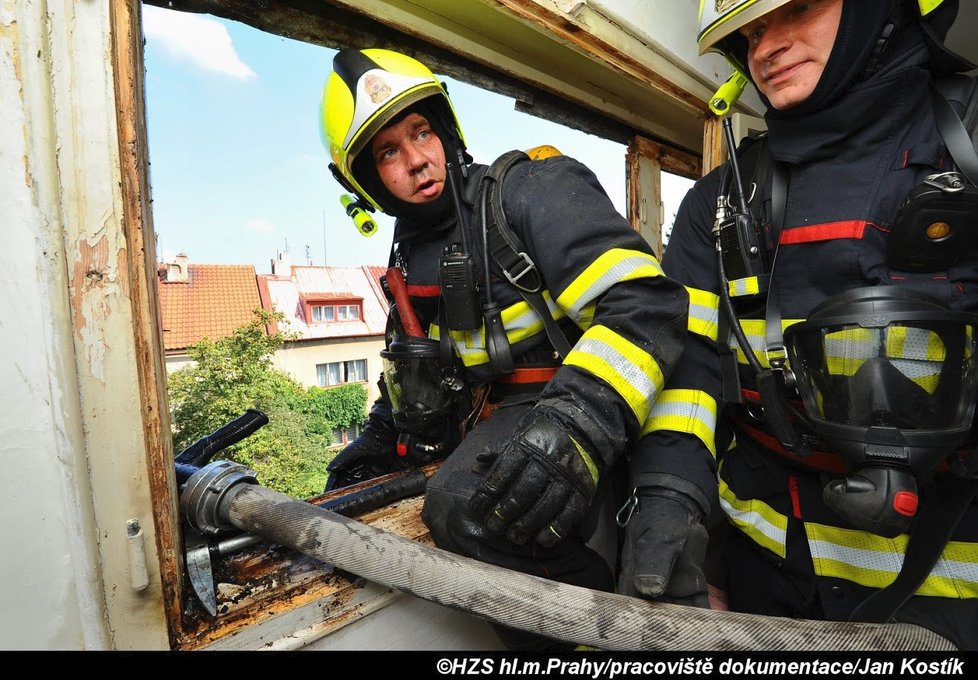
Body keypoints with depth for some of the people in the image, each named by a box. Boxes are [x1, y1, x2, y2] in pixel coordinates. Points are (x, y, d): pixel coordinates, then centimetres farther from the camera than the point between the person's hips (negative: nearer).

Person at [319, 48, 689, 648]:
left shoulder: (534, 188, -9)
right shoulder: (412, 261, 14)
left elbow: (645, 303, -22)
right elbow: (416, 368, 28)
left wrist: (582, 422, -36)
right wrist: (382, 439, 17)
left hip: (588, 410, -8)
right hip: (502, 420, 9)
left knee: (467, 506, -33)